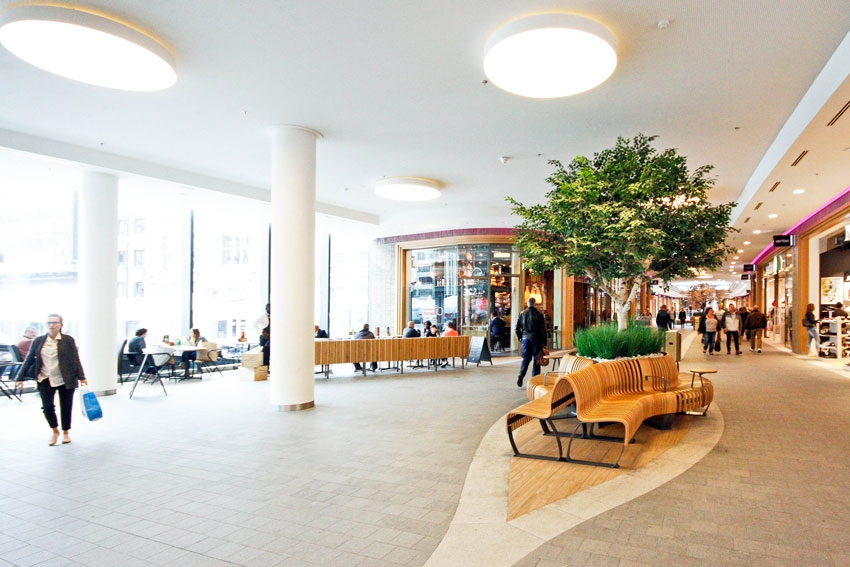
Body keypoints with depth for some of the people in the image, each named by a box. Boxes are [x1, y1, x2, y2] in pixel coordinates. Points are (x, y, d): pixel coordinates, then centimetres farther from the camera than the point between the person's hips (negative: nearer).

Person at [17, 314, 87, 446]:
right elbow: (29, 360, 10)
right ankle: (55, 431, 19)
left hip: (65, 380, -1)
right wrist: (21, 378, 7)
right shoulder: (38, 341, 5)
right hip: (46, 380, 2)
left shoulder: (68, 340, -1)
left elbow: (75, 360, 0)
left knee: (66, 407, 5)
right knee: (47, 406, -6)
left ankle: (65, 432, 24)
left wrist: (81, 377, -4)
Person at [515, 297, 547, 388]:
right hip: (536, 339, -3)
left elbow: (516, 329, 3)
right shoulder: (539, 314, -6)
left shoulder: (522, 314, 2)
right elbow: (543, 329, -7)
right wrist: (544, 342, -1)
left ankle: (521, 376, -7)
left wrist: (520, 338, 15)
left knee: (526, 359, 11)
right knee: (536, 360, 6)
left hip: (525, 338, 3)